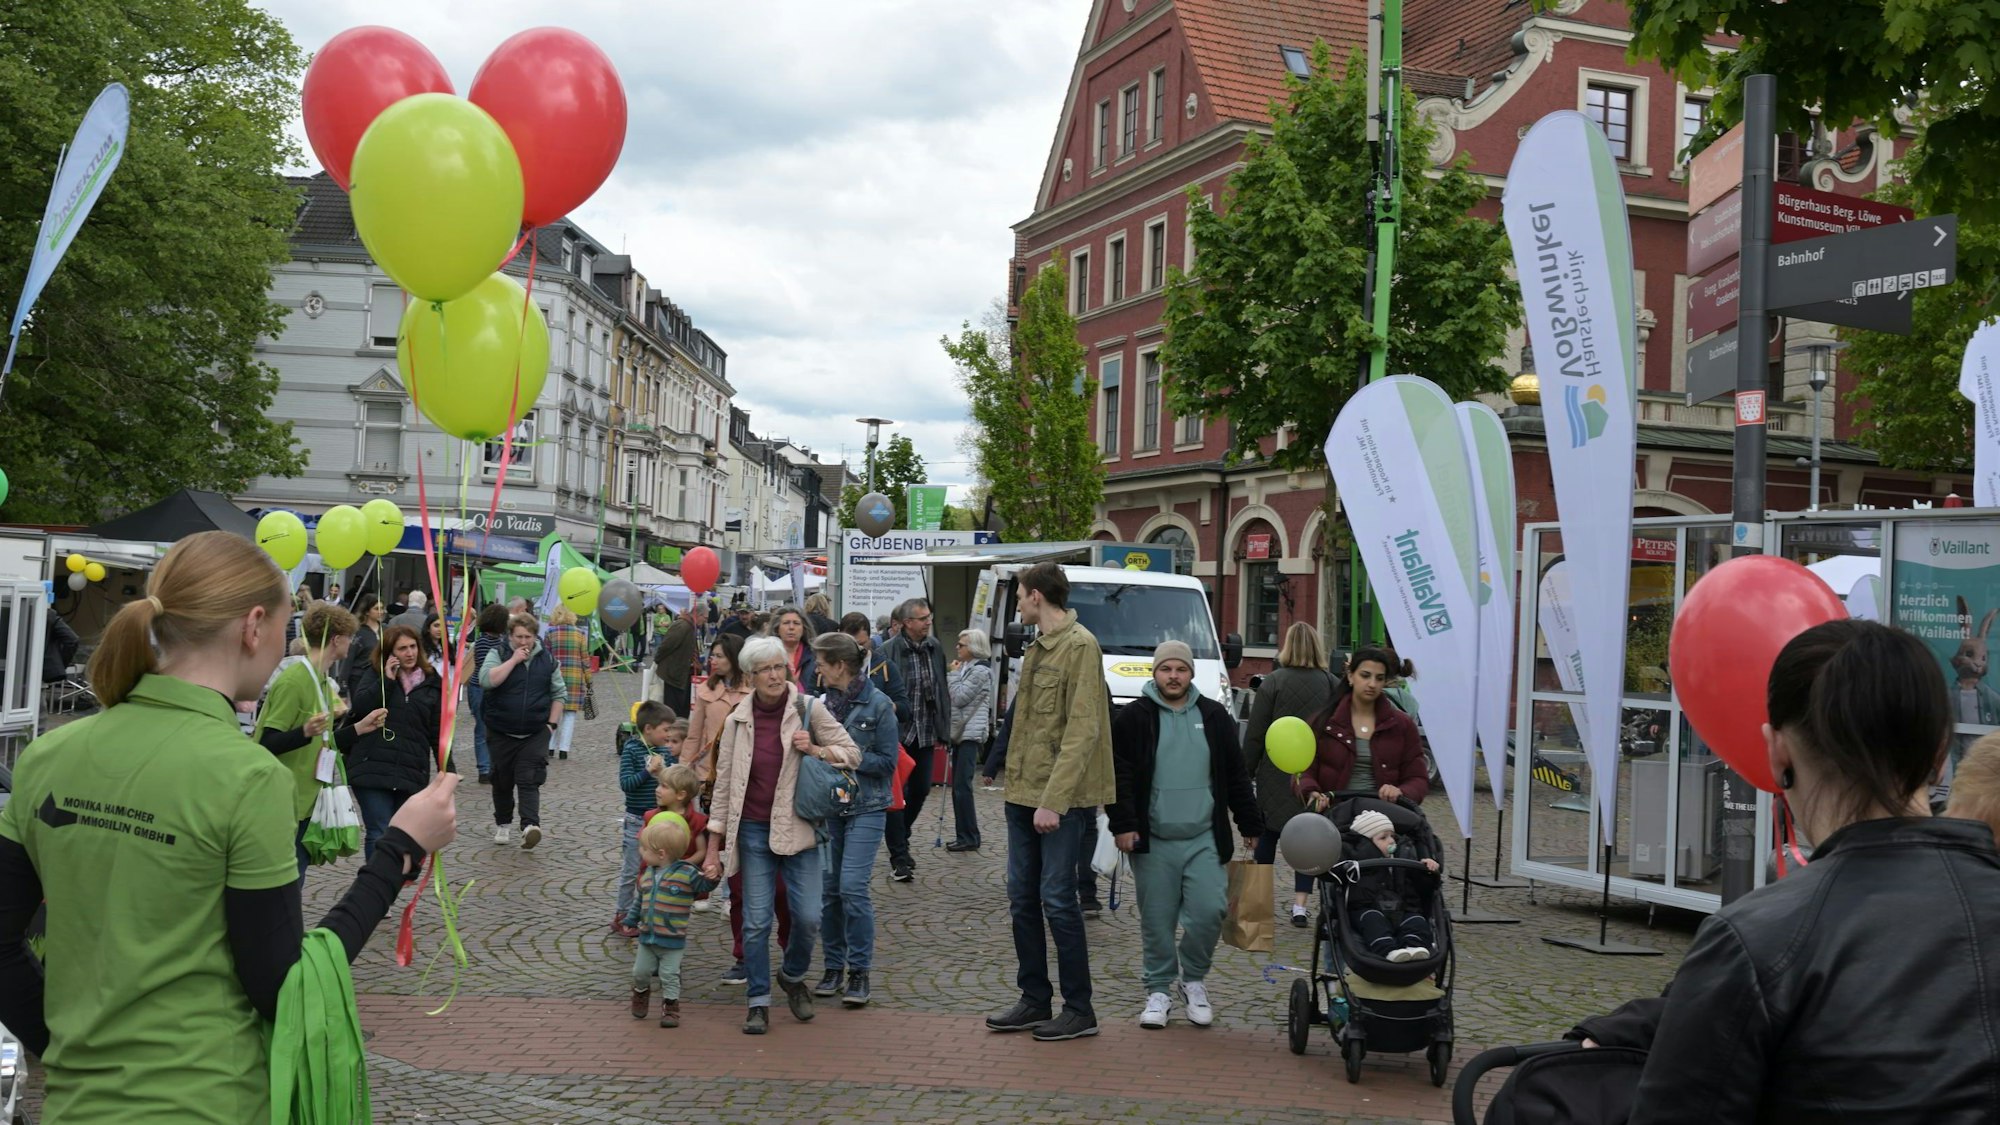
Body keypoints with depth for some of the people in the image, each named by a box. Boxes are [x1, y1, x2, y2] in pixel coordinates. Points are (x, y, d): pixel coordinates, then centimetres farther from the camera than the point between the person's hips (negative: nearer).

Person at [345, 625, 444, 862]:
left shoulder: (432, 684, 10)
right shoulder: (375, 677, 8)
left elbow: (438, 732, 11)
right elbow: (360, 705, -9)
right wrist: (387, 679, -12)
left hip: (412, 773, 2)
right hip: (373, 770, -2)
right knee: (380, 834, -9)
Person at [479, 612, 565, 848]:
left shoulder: (547, 660, 5)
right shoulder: (498, 655, -1)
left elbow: (558, 694, 11)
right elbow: (487, 680, -20)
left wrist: (552, 724, 3)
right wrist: (514, 660, -19)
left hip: (535, 733, 0)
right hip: (501, 732, 0)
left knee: (529, 780, -11)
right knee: (502, 781, 11)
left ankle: (530, 825, -22)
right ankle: (501, 823, 29)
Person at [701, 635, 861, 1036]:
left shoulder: (808, 710, -4)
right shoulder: (737, 721, 0)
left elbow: (852, 755, 1)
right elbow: (723, 786, 4)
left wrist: (815, 750, -18)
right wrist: (713, 849, 3)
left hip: (798, 829, -1)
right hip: (753, 831, 1)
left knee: (808, 916, -3)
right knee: (756, 921, 0)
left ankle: (793, 976, 27)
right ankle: (759, 1002, 14)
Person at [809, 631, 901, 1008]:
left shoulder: (878, 705, -7)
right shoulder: (822, 703, 6)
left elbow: (887, 762, -8)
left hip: (866, 809, -5)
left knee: (852, 886, -12)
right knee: (829, 888, 6)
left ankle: (859, 972, -2)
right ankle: (834, 967, 19)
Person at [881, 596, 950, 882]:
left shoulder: (935, 648, 6)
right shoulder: (889, 650, -13)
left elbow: (943, 691, 12)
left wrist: (942, 731, 11)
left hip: (926, 734, 6)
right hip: (899, 734, -6)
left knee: (921, 790, 13)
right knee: (898, 794, -2)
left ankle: (899, 839, 36)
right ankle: (899, 858, 6)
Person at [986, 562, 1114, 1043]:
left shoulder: (1079, 646, -12)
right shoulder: (1037, 648, 16)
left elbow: (1082, 731, -18)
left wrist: (1053, 800, -22)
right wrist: (1017, 785, 11)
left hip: (1061, 799, -9)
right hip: (1023, 794, 9)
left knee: (1057, 900, -5)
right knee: (1022, 897, 11)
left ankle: (1079, 1010, 6)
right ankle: (1034, 1000, 21)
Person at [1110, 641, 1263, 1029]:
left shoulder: (1215, 717, 9)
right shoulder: (1134, 717, 1)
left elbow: (1236, 776, 13)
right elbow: (1118, 776, -1)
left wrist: (1251, 825, 12)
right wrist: (1122, 824, -9)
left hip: (1204, 840, 1)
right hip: (1153, 841, -1)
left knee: (1209, 912, -8)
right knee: (1157, 921, 4)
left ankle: (1193, 979, 17)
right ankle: (1159, 989, 20)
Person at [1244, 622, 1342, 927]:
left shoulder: (1273, 682, -6)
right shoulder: (1333, 685, 0)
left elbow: (1255, 735, -5)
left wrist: (1245, 773, 2)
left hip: (1275, 773, -1)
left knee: (1267, 834, 12)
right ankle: (1300, 905, 1)